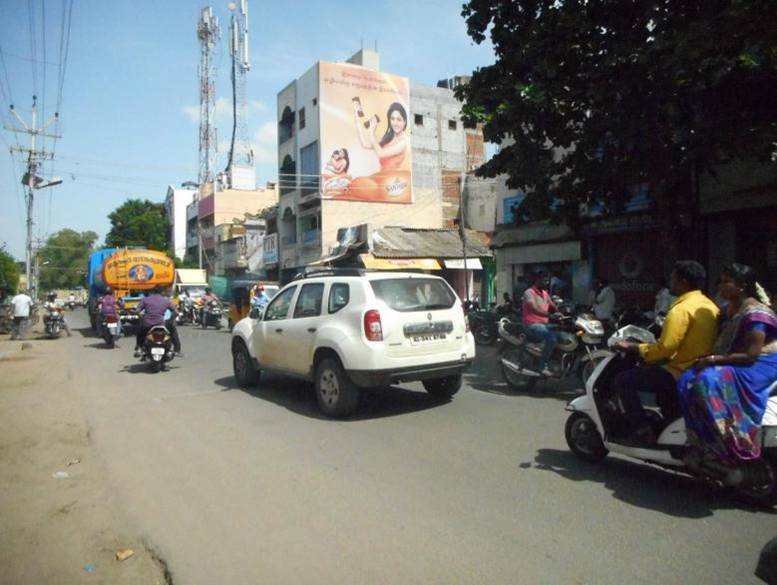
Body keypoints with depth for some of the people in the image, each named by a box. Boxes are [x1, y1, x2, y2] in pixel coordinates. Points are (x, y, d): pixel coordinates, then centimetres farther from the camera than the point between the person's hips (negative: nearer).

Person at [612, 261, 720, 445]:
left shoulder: (681, 309, -19)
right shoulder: (709, 305, 11)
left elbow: (664, 349, -24)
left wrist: (632, 347, -13)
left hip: (682, 372, -10)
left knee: (622, 380, -6)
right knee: (660, 374, 36)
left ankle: (643, 431, -6)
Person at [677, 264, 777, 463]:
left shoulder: (754, 314, -19)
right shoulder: (732, 309, 10)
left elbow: (750, 355, -24)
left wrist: (713, 359, -23)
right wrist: (708, 357, 1)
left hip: (758, 366, -9)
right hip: (734, 364, 9)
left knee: (709, 381, -32)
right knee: (687, 381, -11)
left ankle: (732, 449, -19)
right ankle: (703, 445, -6)